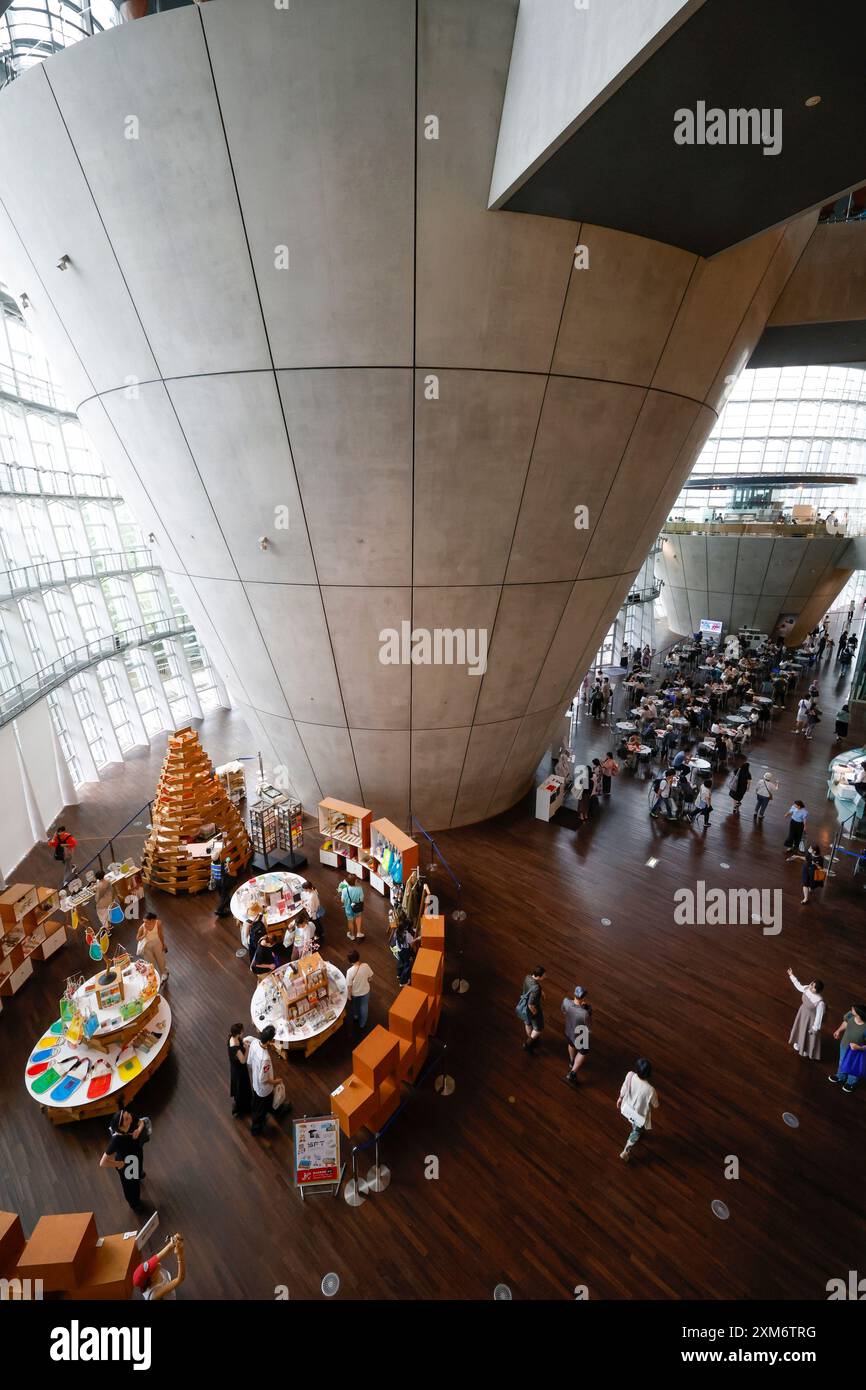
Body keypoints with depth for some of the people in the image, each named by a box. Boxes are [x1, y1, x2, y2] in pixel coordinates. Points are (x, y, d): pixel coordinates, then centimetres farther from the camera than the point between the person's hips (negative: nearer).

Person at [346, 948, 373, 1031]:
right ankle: (362, 1025, 47)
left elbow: (349, 986, -23)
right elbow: (370, 977, -8)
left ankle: (355, 1017, 60)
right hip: (365, 991, 2)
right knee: (364, 1008, 27)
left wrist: (349, 996, -5)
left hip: (355, 993, -2)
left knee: (355, 1006, 32)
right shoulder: (365, 966, -25)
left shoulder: (350, 971, -34)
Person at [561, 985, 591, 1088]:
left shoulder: (566, 1002, -30)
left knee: (571, 1045, 37)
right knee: (584, 1053, 29)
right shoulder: (584, 1013, -43)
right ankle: (571, 1074, 32)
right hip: (580, 1037, -4)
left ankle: (572, 1063, 65)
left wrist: (574, 1000, -7)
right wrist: (589, 1007, -18)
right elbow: (589, 1025, -20)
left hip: (568, 1032, 4)